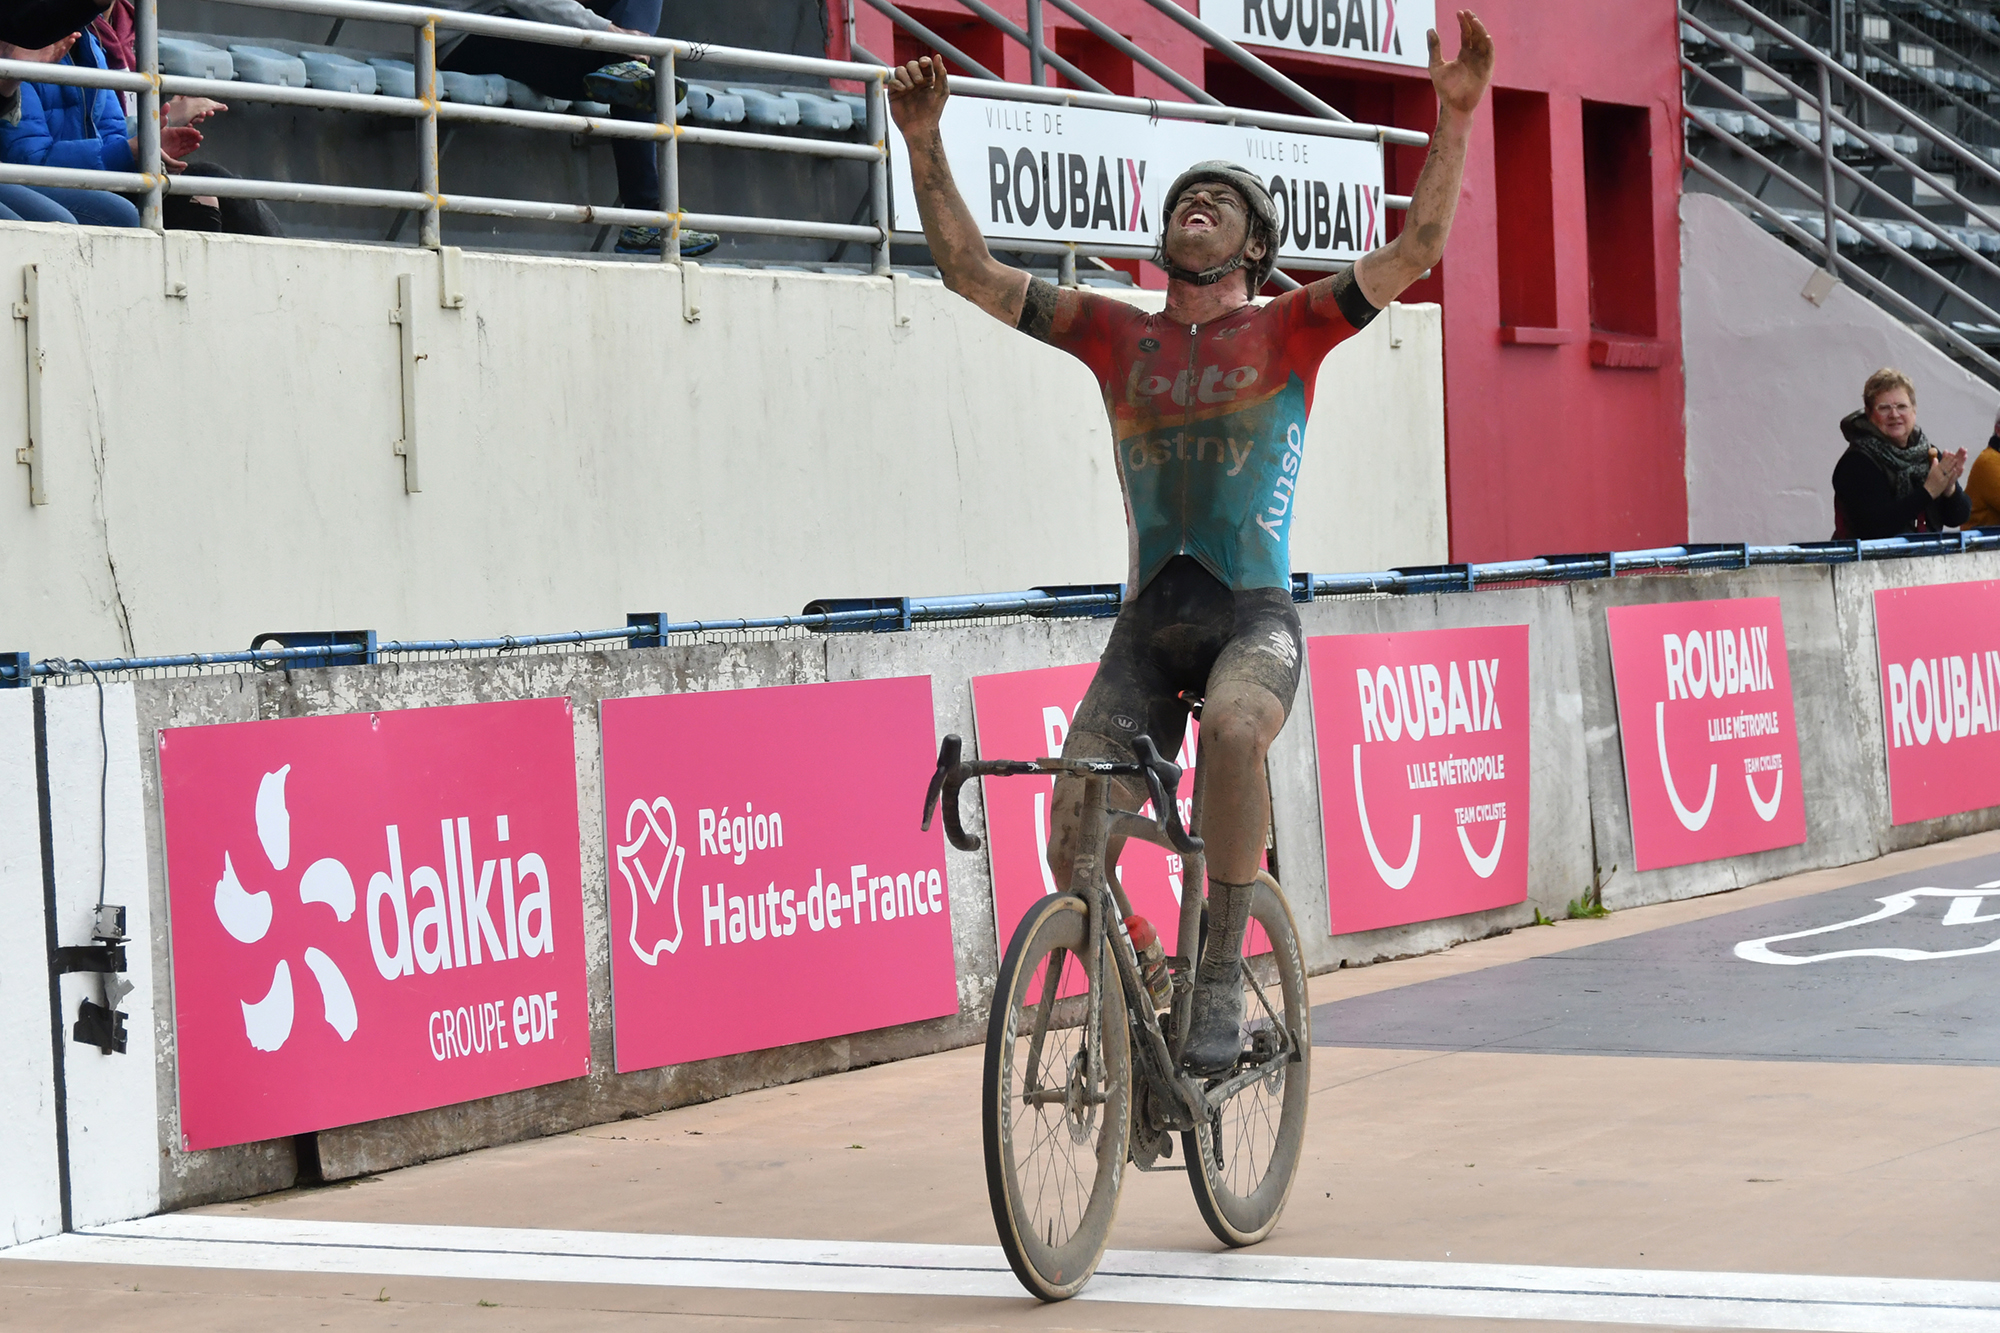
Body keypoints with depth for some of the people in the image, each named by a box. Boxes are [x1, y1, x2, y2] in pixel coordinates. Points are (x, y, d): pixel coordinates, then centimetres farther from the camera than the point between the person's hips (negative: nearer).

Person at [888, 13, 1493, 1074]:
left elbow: (1416, 247, -3)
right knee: (1074, 818, -16)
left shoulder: (1288, 331, 7)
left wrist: (1454, 116, -13)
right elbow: (969, 271, 12)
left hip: (1255, 616, -3)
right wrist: (924, 145, 2)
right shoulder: (1117, 336, 13)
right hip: (1149, 619, 3)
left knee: (1232, 728, -36)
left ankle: (1221, 982, -25)